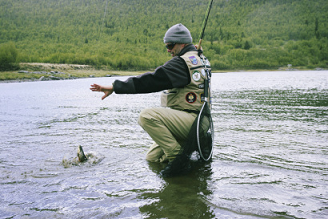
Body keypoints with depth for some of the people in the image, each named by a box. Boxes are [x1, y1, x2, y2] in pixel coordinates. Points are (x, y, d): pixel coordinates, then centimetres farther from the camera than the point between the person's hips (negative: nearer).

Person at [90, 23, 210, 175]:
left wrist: (115, 87, -23)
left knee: (147, 116, -28)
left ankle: (176, 155, -19)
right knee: (151, 158, 9)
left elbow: (152, 81, -23)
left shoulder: (182, 62, -15)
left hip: (191, 120, -10)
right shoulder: (198, 59, 19)